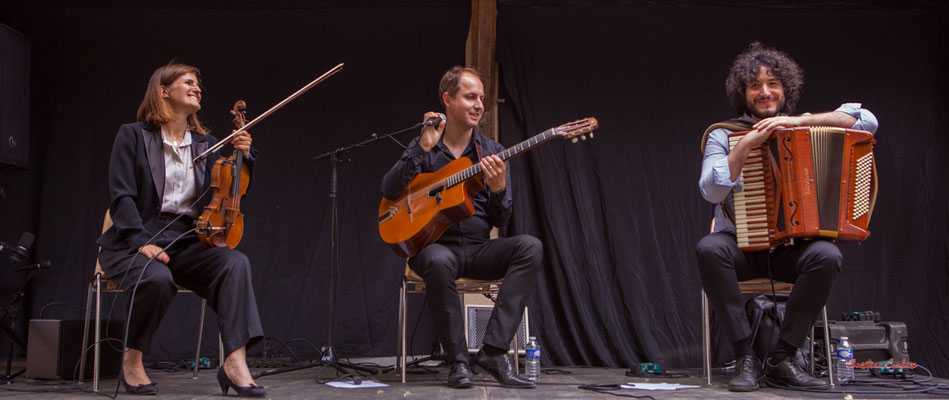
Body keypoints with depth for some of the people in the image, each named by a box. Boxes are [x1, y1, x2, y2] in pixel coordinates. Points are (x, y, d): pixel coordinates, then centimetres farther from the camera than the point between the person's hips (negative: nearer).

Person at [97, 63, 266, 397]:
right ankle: (132, 359, -9)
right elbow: (122, 198, -6)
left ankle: (235, 362, -32)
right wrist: (142, 242, -21)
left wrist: (243, 157, -2)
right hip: (134, 243, -4)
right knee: (157, 278, -36)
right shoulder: (133, 135, 4)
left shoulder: (207, 144, 16)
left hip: (185, 243, 4)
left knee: (235, 262, -26)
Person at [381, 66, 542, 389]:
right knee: (438, 261, -39)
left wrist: (499, 189, -16)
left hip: (479, 248, 3)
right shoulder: (423, 148, 6)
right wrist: (423, 148, -15)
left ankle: (494, 350, -28)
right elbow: (389, 191, -9)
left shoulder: (492, 153, 9)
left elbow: (500, 221, 6)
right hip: (434, 244, -3)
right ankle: (458, 361, -23)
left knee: (530, 246, -26)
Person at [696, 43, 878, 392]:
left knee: (826, 255, -31)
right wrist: (746, 145, -18)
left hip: (792, 246, 1)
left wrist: (799, 121, -14)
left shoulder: (805, 129, 8)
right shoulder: (723, 135, 4)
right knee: (709, 249, -34)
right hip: (740, 244, -1)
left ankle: (782, 359, -18)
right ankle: (745, 357, -24)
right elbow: (712, 191, -10)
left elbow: (867, 120, -6)